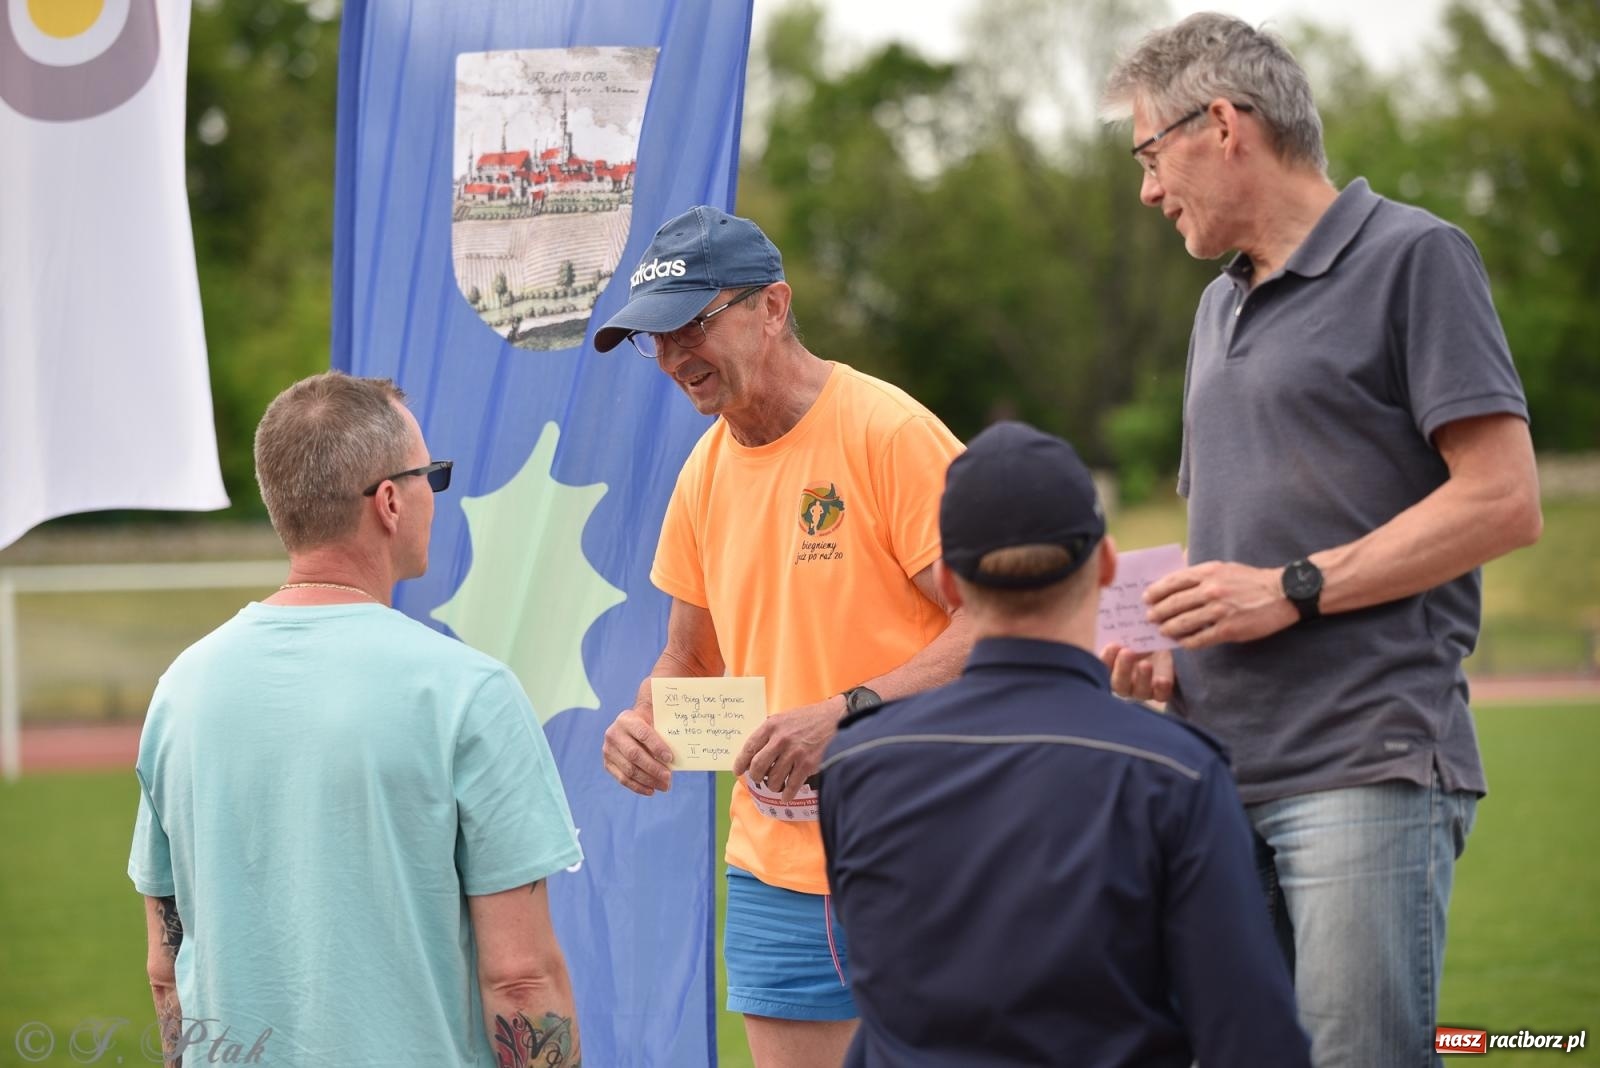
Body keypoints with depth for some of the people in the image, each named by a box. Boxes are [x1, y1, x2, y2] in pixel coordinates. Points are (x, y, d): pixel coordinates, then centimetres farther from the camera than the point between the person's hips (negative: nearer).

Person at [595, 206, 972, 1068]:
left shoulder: (890, 432, -10)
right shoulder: (706, 472, 11)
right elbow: (690, 658, 21)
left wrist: (848, 713, -24)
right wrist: (642, 722, -1)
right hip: (774, 869, 6)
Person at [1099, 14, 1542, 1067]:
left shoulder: (1414, 258, -1)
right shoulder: (1221, 307, 24)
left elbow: (1503, 502, -9)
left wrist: (1293, 590, -12)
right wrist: (1171, 655, 10)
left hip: (1369, 769, -8)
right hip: (1224, 773, 8)